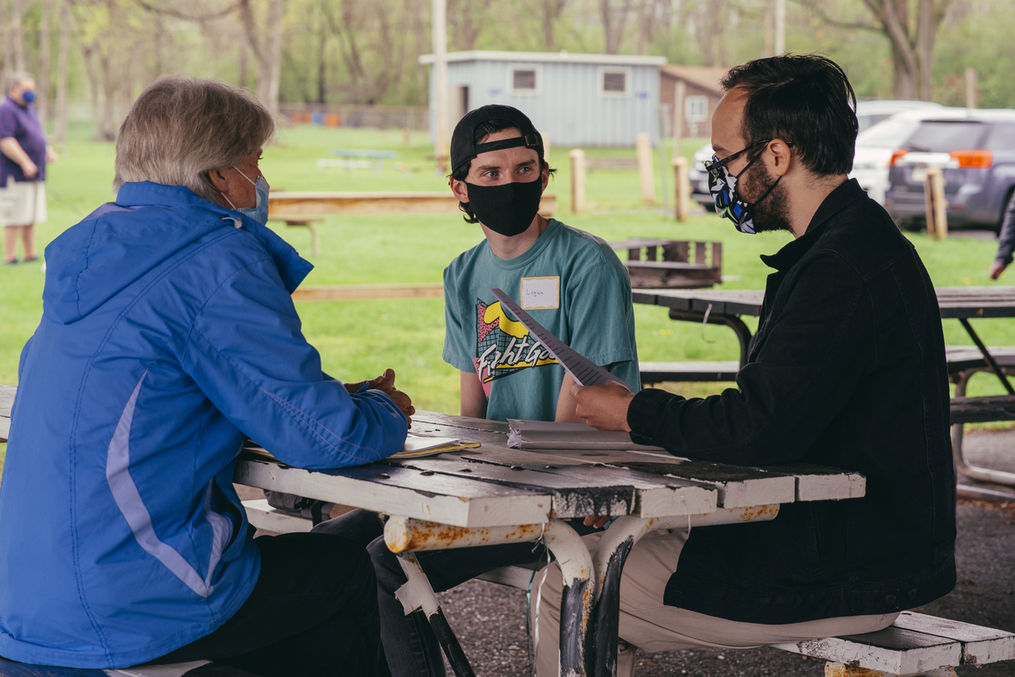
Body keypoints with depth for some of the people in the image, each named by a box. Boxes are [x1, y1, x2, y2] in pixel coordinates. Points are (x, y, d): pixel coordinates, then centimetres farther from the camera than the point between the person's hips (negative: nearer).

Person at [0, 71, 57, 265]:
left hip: (34, 175, 9)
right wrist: (25, 162, -24)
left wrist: (49, 151, 11)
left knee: (31, 219, 13)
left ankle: (31, 255, 19)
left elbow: (37, 135, 30)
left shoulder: (30, 109, 18)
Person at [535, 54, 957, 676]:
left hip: (844, 578, -10)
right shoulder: (857, 241, 13)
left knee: (565, 592, -5)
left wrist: (636, 413, -11)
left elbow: (759, 432, -27)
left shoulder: (844, 268, -23)